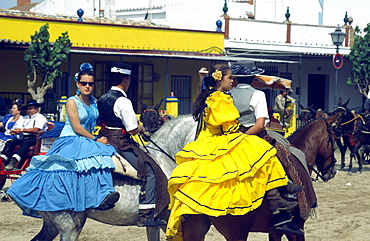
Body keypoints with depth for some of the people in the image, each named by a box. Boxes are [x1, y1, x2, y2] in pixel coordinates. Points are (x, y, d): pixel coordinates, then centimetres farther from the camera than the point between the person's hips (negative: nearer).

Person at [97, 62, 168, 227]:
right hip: (120, 143, -10)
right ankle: (146, 215, -16)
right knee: (150, 171, -9)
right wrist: (141, 128, 6)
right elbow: (132, 129, -17)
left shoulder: (102, 99, 12)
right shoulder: (123, 101, -15)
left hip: (105, 140, 10)